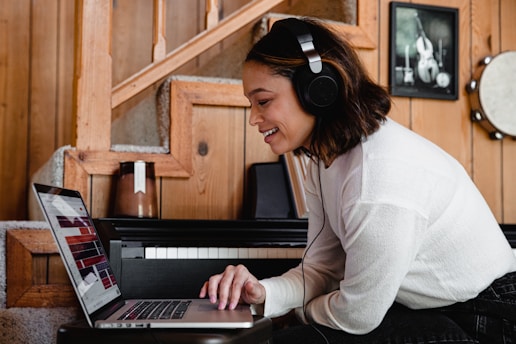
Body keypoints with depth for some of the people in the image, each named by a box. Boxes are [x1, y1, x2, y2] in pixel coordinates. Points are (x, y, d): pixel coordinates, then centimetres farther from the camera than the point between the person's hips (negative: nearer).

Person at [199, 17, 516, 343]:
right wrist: (263, 293, -16)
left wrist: (304, 310, -1)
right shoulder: (326, 160, -1)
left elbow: (357, 315, -20)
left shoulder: (382, 176, -30)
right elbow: (321, 267, 2)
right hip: (430, 309, 8)